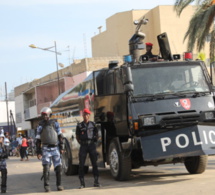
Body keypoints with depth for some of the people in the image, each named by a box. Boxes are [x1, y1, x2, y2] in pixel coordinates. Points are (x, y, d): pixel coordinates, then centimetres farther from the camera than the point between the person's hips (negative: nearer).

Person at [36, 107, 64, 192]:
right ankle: (46, 186, -5)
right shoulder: (40, 126, 4)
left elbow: (60, 136, 8)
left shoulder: (55, 124, 6)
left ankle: (59, 185, 11)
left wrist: (61, 148, 3)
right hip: (46, 149, -1)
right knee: (46, 168, -11)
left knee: (58, 167, -1)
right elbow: (38, 140, 5)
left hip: (55, 149, 1)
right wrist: (38, 152, 1)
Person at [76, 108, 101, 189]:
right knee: (81, 164, -3)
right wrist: (80, 142, 2)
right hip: (83, 146, -1)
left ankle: (96, 182, 7)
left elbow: (96, 133, 21)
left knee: (94, 163, 1)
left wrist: (95, 140, 9)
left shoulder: (92, 124, 8)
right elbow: (77, 137, 12)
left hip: (91, 145, 1)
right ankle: (82, 183, 2)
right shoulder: (79, 125, 5)